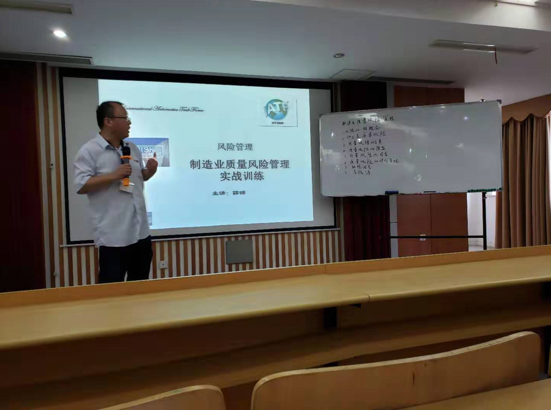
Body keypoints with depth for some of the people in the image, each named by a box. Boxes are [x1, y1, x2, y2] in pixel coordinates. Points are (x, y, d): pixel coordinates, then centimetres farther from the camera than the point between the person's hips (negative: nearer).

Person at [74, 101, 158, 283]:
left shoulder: (132, 148, 12)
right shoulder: (89, 151, -9)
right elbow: (81, 186, -16)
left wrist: (150, 171, -1)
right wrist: (113, 175, -22)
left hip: (141, 231, 7)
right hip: (113, 236, -7)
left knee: (141, 284, 19)